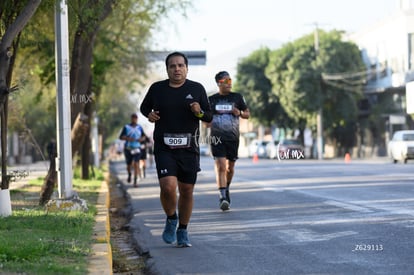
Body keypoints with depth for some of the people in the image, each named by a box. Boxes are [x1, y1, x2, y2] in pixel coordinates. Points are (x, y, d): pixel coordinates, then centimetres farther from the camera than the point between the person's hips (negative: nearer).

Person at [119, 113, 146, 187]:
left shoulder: (139, 127, 8)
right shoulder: (126, 127, 1)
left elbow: (144, 136, 17)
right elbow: (121, 137, -2)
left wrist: (141, 139, -6)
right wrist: (127, 138, -20)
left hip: (137, 148, 0)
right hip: (128, 148, 0)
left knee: (136, 164, -14)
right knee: (129, 165, 10)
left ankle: (135, 181, -16)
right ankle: (129, 174, 43)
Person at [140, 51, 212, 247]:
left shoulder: (197, 89, 5)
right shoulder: (157, 89, 5)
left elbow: (209, 117, 8)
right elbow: (144, 107, 21)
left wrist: (199, 112, -14)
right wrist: (149, 114, -1)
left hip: (189, 149, 1)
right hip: (164, 148, -1)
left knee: (187, 191, 5)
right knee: (168, 187, -18)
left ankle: (183, 232, 22)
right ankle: (171, 220, 11)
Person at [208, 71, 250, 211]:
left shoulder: (237, 97, 6)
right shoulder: (211, 99, 6)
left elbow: (247, 114, 12)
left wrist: (239, 113, -10)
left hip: (233, 137, 2)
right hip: (217, 137, -1)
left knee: (230, 167, 10)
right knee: (220, 166, -16)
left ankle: (226, 188, 37)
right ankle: (222, 196, -21)